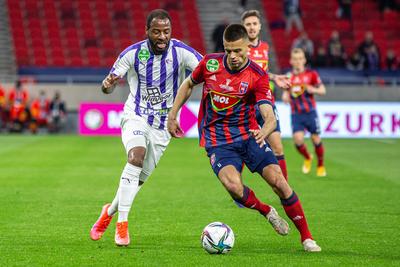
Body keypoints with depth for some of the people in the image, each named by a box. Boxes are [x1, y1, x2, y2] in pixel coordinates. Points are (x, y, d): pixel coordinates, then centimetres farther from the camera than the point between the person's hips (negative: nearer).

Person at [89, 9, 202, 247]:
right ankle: (122, 224, -28)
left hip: (163, 125, 2)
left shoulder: (181, 52, -12)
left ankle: (110, 212, 37)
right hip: (136, 117, -2)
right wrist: (108, 84, -29)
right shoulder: (133, 53, -10)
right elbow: (109, 86, -4)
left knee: (138, 179, 7)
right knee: (136, 156, -31)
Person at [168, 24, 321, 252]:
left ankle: (306, 237, 1)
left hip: (248, 136, 0)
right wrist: (173, 114, 13)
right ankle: (267, 211, 6)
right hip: (217, 141, 0)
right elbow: (188, 85, 15)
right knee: (234, 187, -27)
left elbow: (270, 117, -22)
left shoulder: (258, 76, -13)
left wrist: (264, 131, -44)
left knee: (278, 181, -16)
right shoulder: (210, 63, -6)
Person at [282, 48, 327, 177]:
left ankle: (321, 165, 23)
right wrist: (285, 96, -4)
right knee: (298, 140, -12)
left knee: (316, 139, 1)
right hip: (296, 114, 1)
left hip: (310, 112, -1)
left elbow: (323, 90, 2)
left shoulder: (311, 74, -2)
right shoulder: (289, 76, 5)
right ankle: (307, 158, 19)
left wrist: (314, 90, -18)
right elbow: (287, 91, 19)